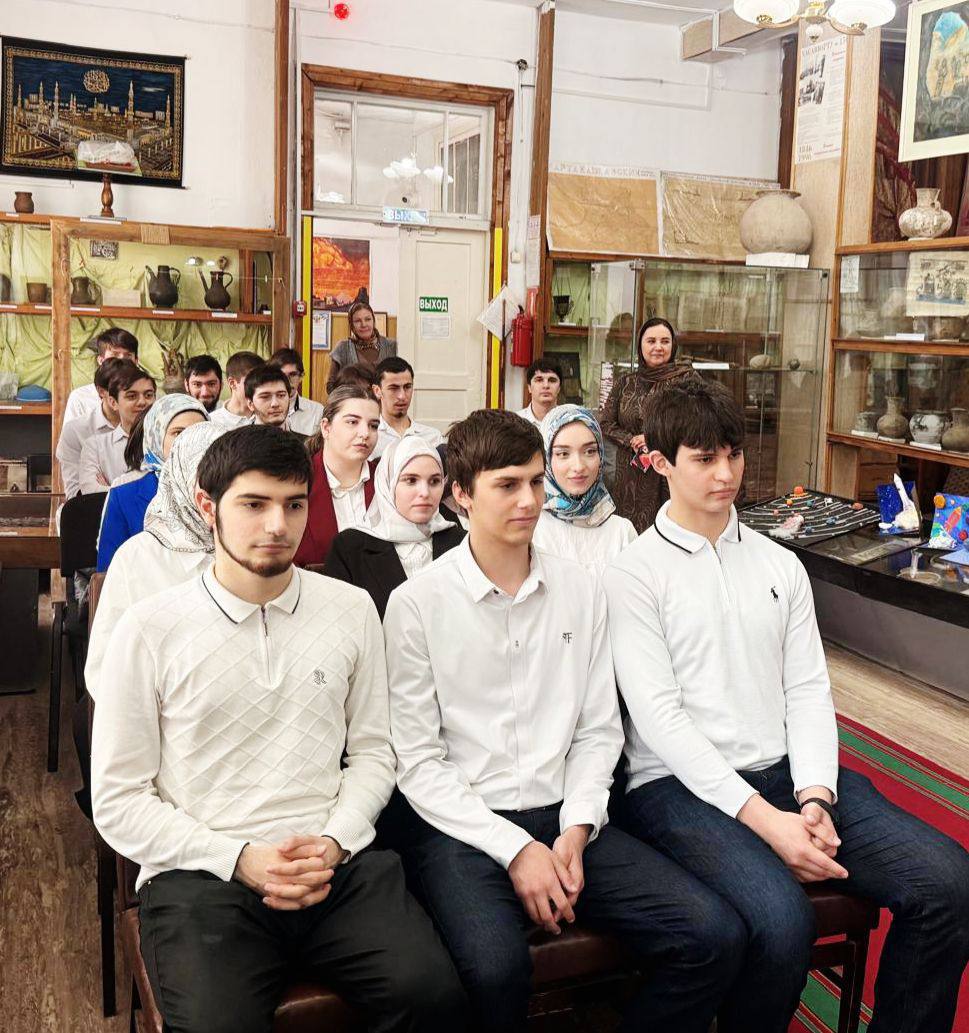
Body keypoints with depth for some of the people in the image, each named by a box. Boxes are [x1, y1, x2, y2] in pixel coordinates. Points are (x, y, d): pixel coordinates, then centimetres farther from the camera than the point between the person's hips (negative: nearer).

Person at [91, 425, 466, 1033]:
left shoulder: (352, 609, 8)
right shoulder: (150, 631, -1)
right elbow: (118, 800, 1)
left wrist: (333, 842, -5)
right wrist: (238, 860, -10)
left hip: (337, 864, 2)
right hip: (201, 875, -2)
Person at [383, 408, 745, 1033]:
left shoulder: (581, 593, 9)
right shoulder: (417, 604, -3)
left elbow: (599, 732, 10)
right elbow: (417, 762, -6)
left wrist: (577, 830, -5)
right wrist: (514, 848, -13)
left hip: (565, 817, 4)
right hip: (463, 827, -4)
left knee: (715, 936, -14)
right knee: (496, 968, -34)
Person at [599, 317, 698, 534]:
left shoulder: (687, 378, 2)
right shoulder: (625, 383, 12)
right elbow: (604, 423, 10)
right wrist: (632, 441, -8)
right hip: (631, 479, 3)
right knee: (633, 534, 4)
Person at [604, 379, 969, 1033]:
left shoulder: (780, 566, 15)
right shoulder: (635, 575, -2)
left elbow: (808, 691, 10)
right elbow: (658, 715, -10)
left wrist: (814, 796, -8)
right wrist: (763, 818, -17)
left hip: (785, 771, 5)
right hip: (680, 784, -5)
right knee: (783, 918, -31)